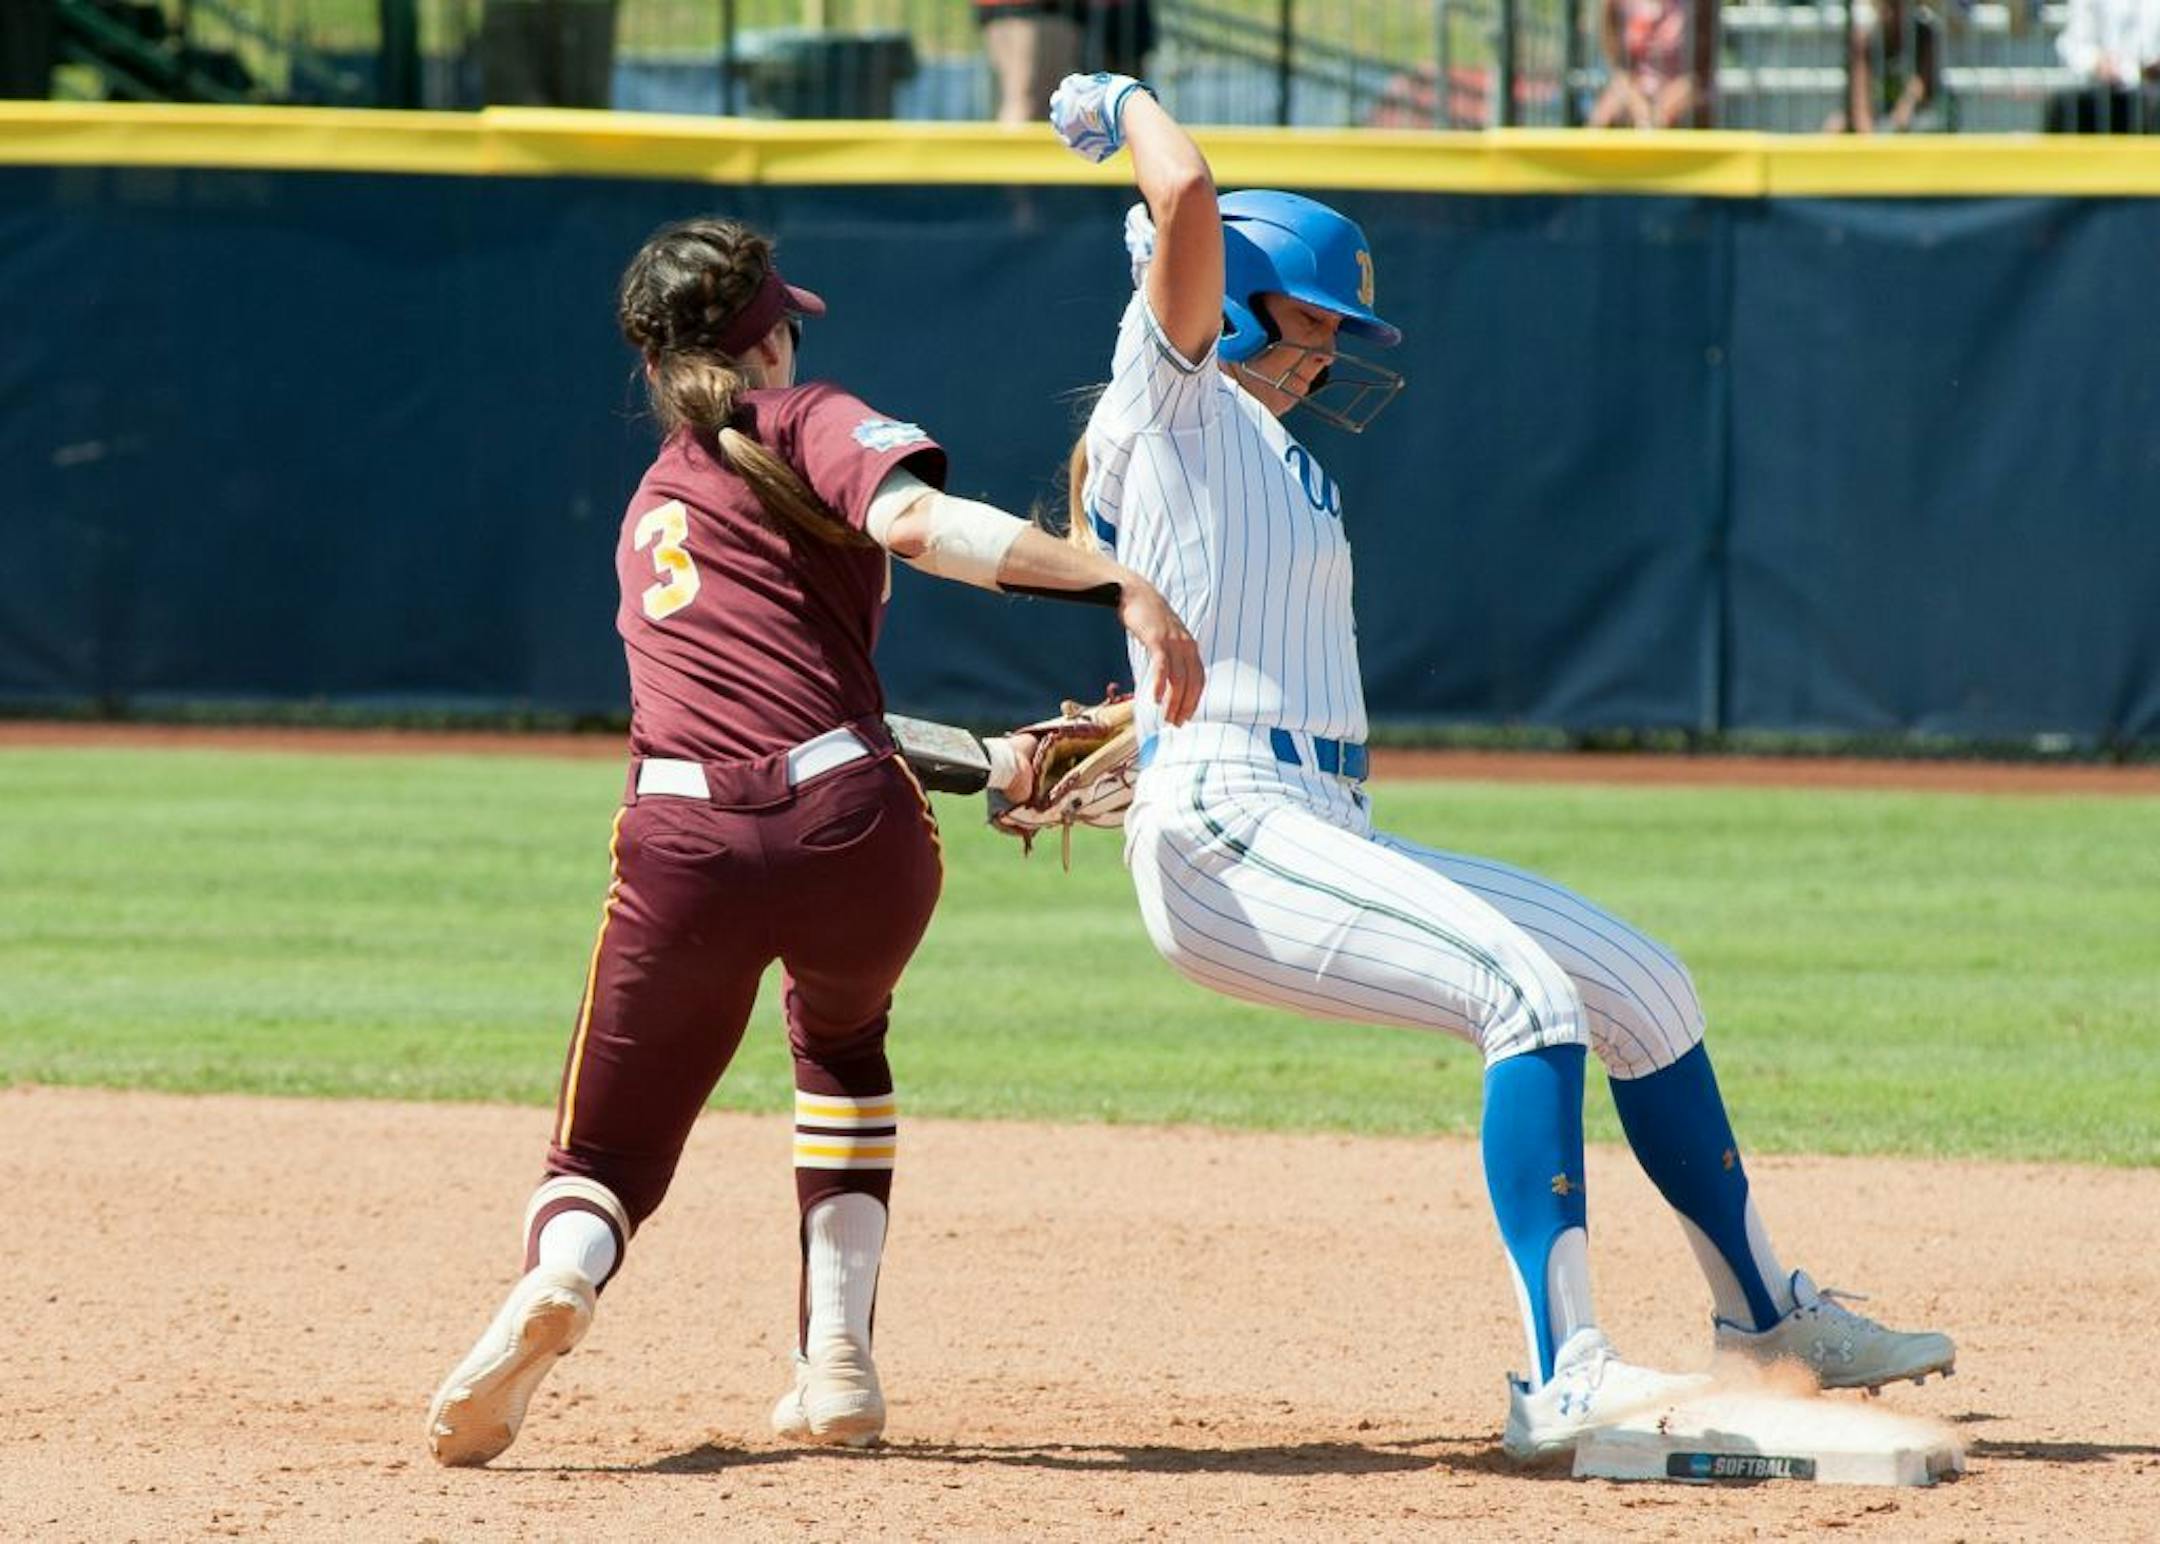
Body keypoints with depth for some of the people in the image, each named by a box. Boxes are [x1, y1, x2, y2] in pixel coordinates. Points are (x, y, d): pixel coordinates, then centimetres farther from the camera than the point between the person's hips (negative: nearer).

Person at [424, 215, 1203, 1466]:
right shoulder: (806, 423, 12)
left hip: (684, 842, 2)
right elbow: (916, 523, -11)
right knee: (841, 1036, 32)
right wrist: (1118, 585, -16)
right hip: (856, 828, -2)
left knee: (606, 1162, 11)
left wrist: (991, 758, 35)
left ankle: (560, 1277, -27)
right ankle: (839, 1362, 17)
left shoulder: (650, 511, 29)